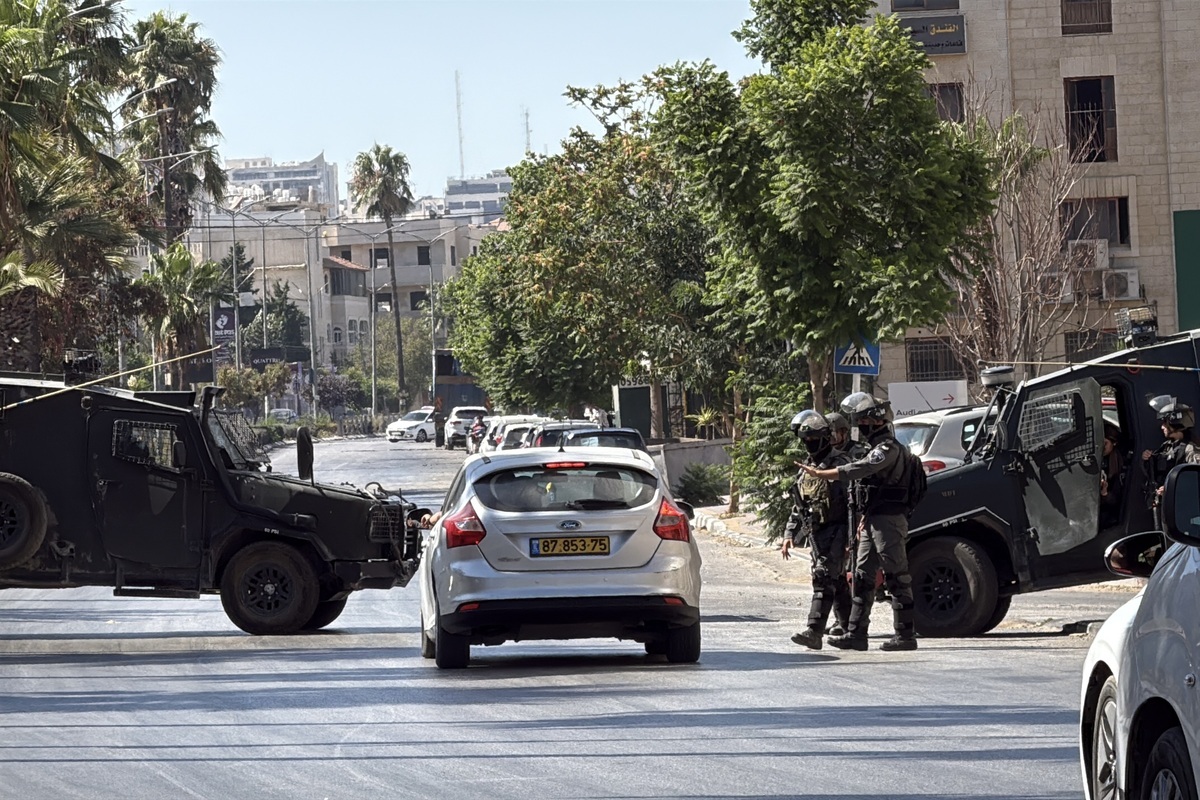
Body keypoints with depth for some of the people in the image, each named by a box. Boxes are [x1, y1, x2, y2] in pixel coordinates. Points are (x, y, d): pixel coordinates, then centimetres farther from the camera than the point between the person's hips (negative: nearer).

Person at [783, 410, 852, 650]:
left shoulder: (839, 464, -9)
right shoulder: (807, 468, 16)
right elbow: (798, 506, 22)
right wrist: (790, 534, 16)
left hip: (836, 531, -8)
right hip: (817, 532, 8)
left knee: (823, 578, -17)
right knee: (838, 583, 15)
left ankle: (814, 631, -25)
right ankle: (848, 630, 24)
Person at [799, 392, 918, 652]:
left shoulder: (888, 449, -14)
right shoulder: (878, 448, 19)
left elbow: (857, 470, -24)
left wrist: (820, 474, -20)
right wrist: (865, 519, 21)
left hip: (889, 523, -11)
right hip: (873, 523, 11)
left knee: (897, 578, -7)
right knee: (862, 577, 8)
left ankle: (906, 635, -5)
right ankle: (856, 634, 8)